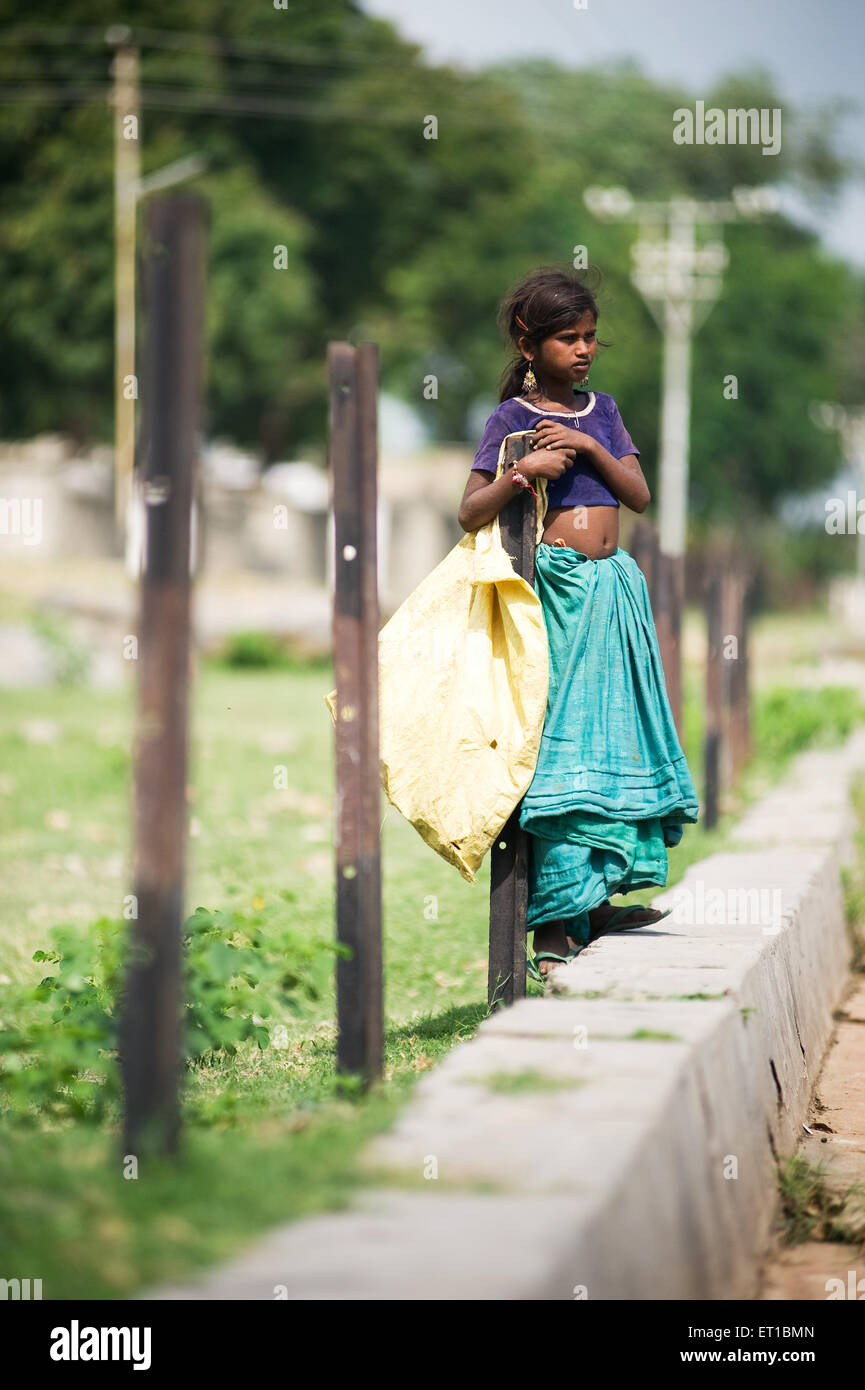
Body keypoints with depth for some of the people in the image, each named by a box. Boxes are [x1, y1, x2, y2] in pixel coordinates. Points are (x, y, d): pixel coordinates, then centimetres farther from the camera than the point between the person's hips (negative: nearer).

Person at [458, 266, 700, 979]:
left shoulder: (602, 410, 14)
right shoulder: (511, 418, -2)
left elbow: (640, 494, 5)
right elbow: (470, 513, -9)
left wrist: (590, 448, -9)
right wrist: (520, 473, -25)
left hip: (615, 586, 6)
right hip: (557, 586, -6)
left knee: (615, 737, 5)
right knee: (560, 744, -9)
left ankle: (596, 901, 13)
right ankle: (554, 922, -8)